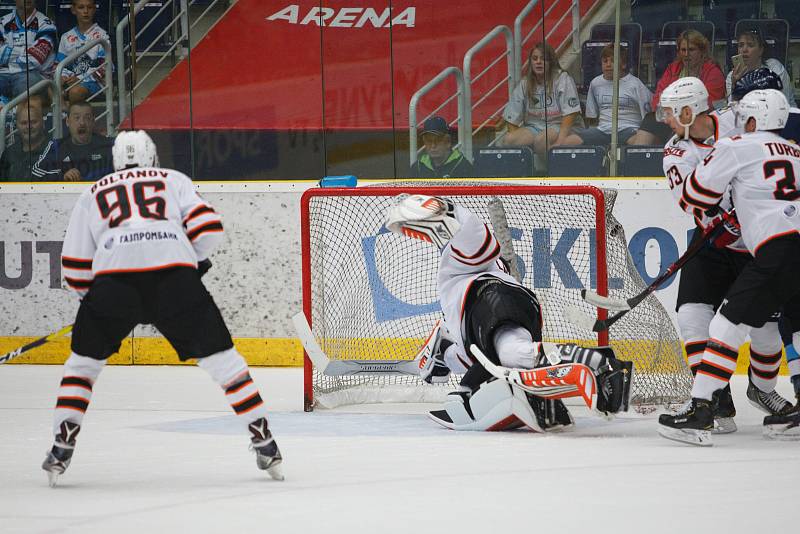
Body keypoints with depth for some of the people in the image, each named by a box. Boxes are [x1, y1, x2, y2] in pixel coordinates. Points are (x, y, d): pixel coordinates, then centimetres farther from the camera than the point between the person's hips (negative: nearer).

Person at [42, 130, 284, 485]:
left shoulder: (93, 194, 29)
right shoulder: (174, 180, 27)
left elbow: (75, 267, 24)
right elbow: (207, 227, 11)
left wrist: (91, 297, 40)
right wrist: (197, 258, 29)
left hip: (114, 278, 0)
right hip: (174, 275, 0)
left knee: (84, 359, 20)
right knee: (219, 355, 11)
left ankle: (61, 449, 10)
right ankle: (265, 444, 8)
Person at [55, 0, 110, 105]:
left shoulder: (100, 35, 3)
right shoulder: (66, 38, 16)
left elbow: (102, 67, -5)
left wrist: (80, 78, -15)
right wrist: (63, 76, -9)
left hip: (93, 81, -4)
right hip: (71, 80, 4)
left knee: (75, 91, -36)